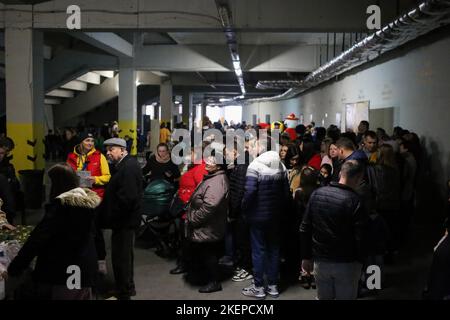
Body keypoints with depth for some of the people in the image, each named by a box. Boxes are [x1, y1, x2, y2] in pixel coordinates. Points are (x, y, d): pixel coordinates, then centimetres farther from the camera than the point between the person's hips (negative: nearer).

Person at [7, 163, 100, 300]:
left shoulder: (60, 205, -19)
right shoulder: (89, 200, 3)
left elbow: (38, 238, -21)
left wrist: (14, 268, -16)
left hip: (63, 272, -7)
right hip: (86, 268, 7)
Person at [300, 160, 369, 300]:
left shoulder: (317, 194, -2)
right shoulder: (354, 201, -17)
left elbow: (305, 229, 2)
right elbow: (360, 237, -16)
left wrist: (306, 257, 9)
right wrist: (360, 260, -1)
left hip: (320, 262, 4)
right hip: (346, 264, -4)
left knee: (323, 297, 18)